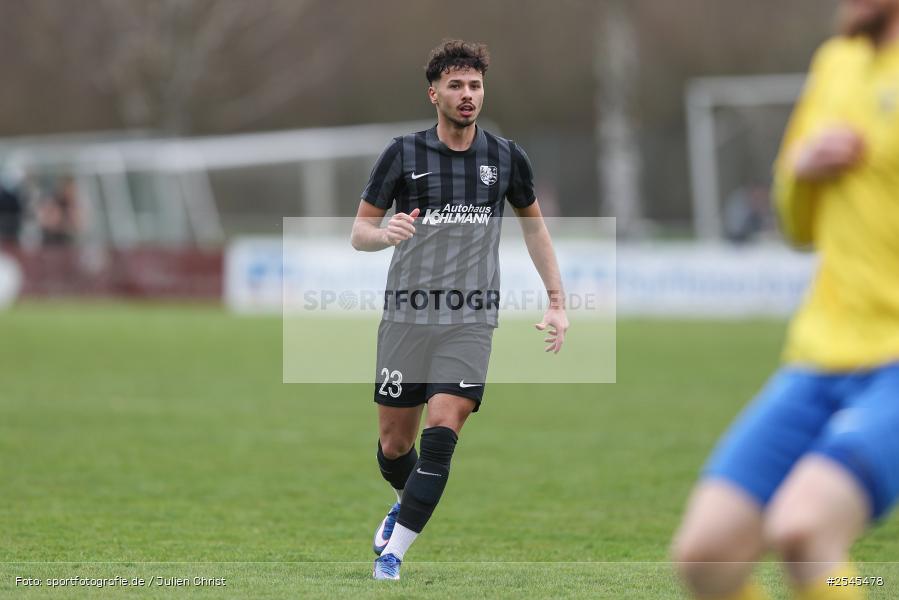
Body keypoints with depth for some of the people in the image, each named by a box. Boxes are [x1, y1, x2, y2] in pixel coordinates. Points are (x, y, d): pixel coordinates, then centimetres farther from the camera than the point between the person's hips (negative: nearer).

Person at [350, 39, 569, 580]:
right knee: (394, 445, 8)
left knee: (440, 437, -16)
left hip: (471, 322, 0)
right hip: (406, 317, 0)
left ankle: (394, 552, -9)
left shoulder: (506, 158, 4)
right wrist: (384, 234, -22)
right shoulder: (404, 154, -1)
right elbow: (359, 231, 3)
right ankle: (410, 503, 42)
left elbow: (533, 224, 19)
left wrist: (558, 303, 14)